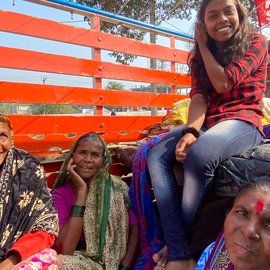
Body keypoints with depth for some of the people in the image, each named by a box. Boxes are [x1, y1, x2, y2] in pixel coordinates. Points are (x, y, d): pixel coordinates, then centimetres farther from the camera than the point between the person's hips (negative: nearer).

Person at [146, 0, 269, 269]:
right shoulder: (199, 56, 17)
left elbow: (223, 84, -11)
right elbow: (199, 96, 1)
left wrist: (203, 46, 2)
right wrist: (191, 131, -19)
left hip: (243, 122, -5)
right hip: (207, 123, 5)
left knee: (198, 155, -37)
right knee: (156, 154, -21)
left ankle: (178, 243, -16)